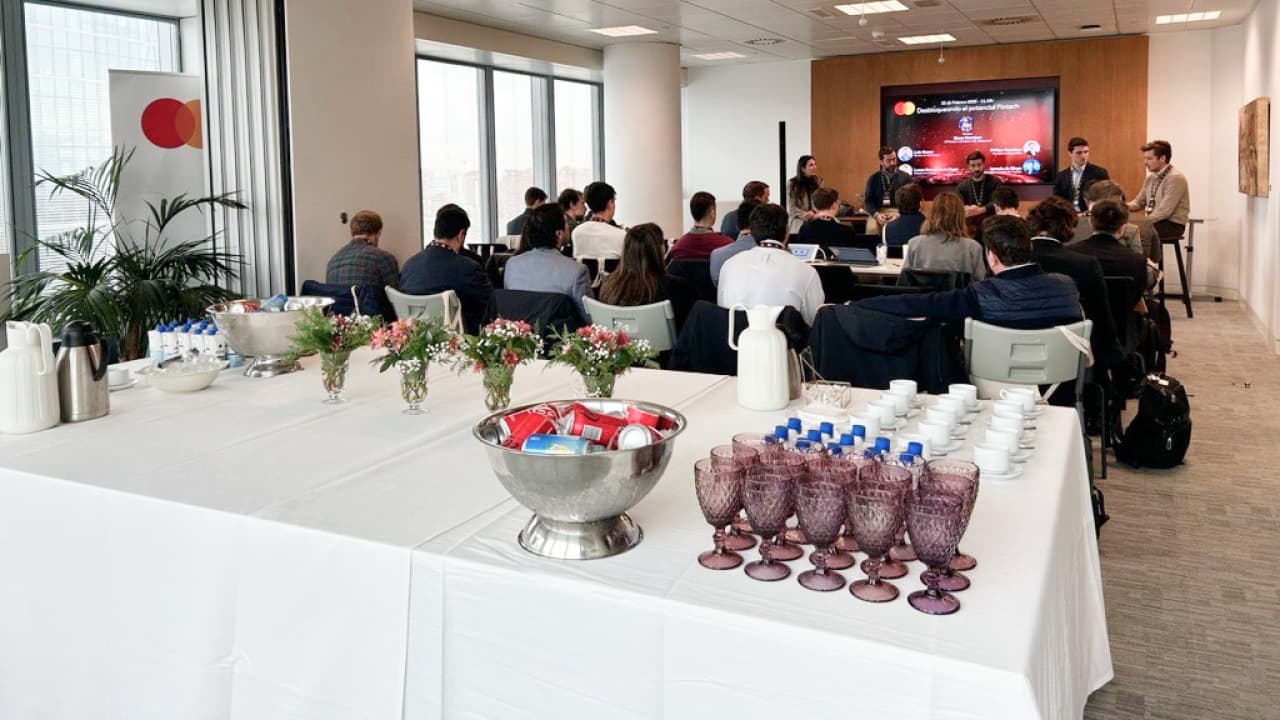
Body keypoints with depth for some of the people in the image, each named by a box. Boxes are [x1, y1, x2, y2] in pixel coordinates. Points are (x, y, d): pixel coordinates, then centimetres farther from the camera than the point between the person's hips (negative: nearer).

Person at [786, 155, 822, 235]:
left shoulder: (818, 182, 8)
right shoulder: (792, 184, 0)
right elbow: (791, 208, -2)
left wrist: (813, 212, -16)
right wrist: (805, 215, -16)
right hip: (799, 224, -2)